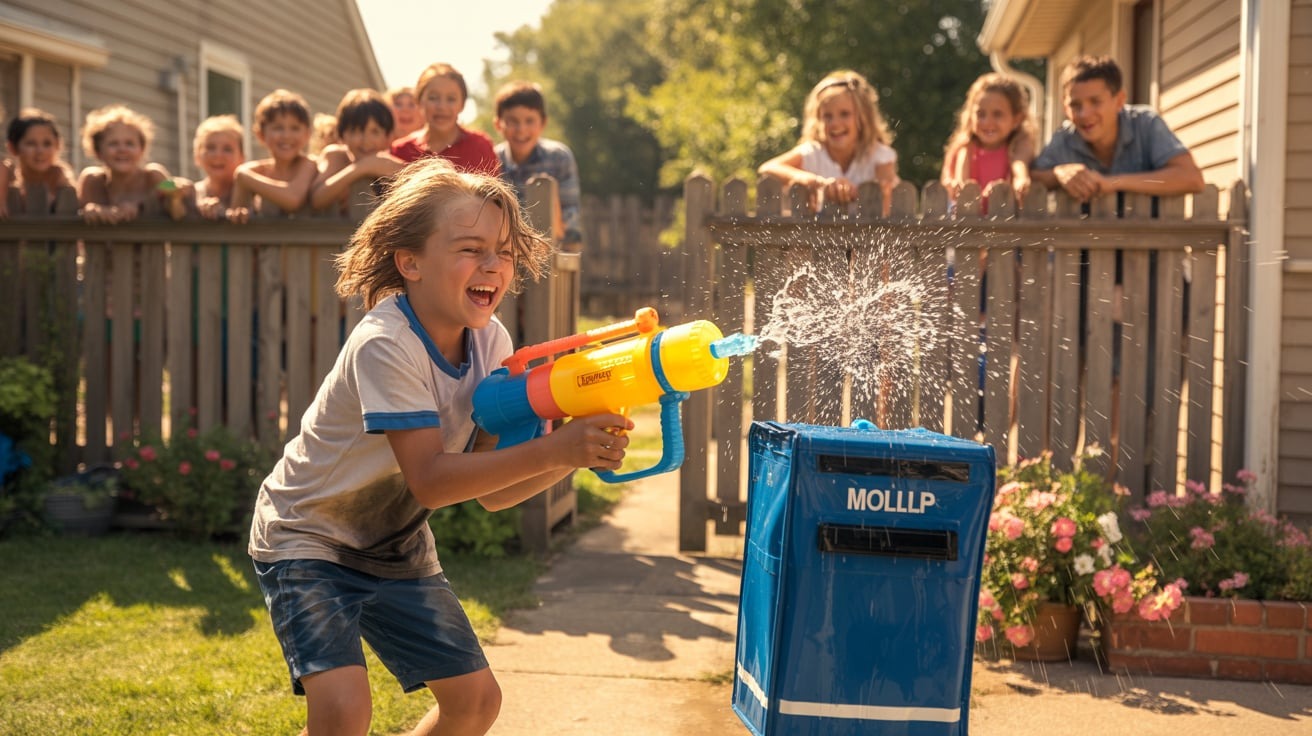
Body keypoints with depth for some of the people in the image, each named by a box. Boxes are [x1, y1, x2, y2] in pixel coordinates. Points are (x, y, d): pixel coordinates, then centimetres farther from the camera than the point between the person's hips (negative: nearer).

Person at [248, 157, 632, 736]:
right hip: (308, 538, -7)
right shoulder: (384, 344, -28)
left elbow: (492, 490, -7)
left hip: (394, 548, 7)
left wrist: (577, 453, -25)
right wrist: (554, 450, -41)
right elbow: (430, 480, -34)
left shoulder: (489, 342, -7)